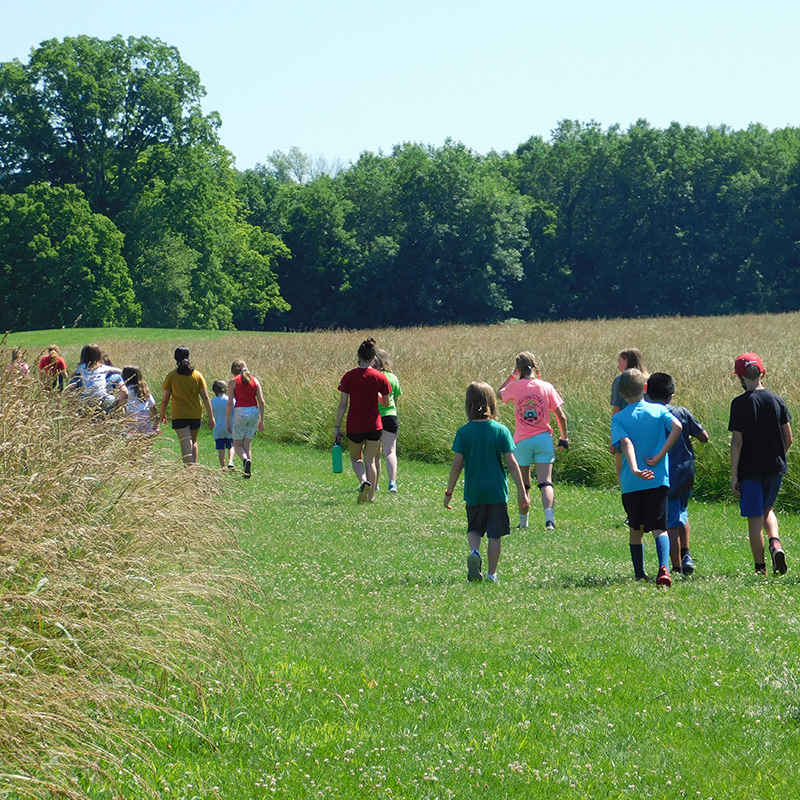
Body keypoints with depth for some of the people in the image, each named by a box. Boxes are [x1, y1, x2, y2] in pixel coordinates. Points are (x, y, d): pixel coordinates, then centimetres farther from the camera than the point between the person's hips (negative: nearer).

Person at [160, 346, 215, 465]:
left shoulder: (171, 376, -5)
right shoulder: (197, 375, 0)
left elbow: (165, 399, 0)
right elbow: (205, 398, -1)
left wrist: (162, 415, 15)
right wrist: (211, 417, 3)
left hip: (179, 416, -3)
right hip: (196, 415, 3)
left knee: (186, 446, -10)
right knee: (193, 442, 24)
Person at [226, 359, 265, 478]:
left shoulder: (233, 381, -2)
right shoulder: (254, 380, 8)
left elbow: (230, 403, -7)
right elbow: (261, 401, 3)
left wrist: (227, 421, -1)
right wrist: (261, 419, 9)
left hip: (240, 412, -4)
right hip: (254, 412, 4)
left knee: (237, 445, 8)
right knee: (247, 444, 15)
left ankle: (245, 459, -23)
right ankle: (248, 470, 5)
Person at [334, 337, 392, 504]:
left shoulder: (348, 377, -8)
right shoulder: (380, 377, -5)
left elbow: (343, 404, -8)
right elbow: (386, 403, 3)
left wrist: (337, 427, -1)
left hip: (354, 426, -1)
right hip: (374, 425, 1)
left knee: (355, 458, 17)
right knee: (370, 460, 12)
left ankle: (363, 482, -12)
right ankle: (370, 496, 11)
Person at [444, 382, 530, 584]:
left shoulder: (464, 432, -5)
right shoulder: (501, 430, -6)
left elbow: (457, 465, -5)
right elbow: (512, 463, -6)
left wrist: (449, 492, 4)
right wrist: (522, 491, 0)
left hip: (473, 492, 1)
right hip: (497, 491, 0)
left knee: (474, 528, 17)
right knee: (495, 534, 10)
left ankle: (474, 551, -11)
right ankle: (492, 573, 11)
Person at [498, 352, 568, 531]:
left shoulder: (514, 387, -4)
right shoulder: (546, 387, -3)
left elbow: (499, 393, 20)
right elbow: (561, 416, -3)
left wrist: (512, 375, 17)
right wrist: (564, 438, 10)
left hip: (522, 440, 0)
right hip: (543, 439, 0)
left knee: (523, 484, 14)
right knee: (545, 482, -6)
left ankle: (523, 522, 23)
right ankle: (549, 517, -25)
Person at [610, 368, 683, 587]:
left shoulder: (619, 418, -1)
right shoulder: (659, 411, 2)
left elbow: (626, 443, -17)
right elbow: (677, 427, -15)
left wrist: (634, 469, -30)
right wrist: (659, 457, -13)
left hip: (631, 482, 0)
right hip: (658, 479, 0)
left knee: (636, 529, 17)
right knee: (659, 527, -4)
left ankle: (639, 575, 24)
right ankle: (663, 567, -29)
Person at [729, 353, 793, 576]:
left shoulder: (740, 404, -11)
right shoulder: (777, 400, 1)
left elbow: (737, 441, -13)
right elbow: (788, 438, 4)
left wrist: (734, 474, -8)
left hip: (750, 469, -4)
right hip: (776, 467, 4)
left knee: (755, 517, 4)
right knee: (767, 509, 23)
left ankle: (760, 567, 8)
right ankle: (775, 543, -3)